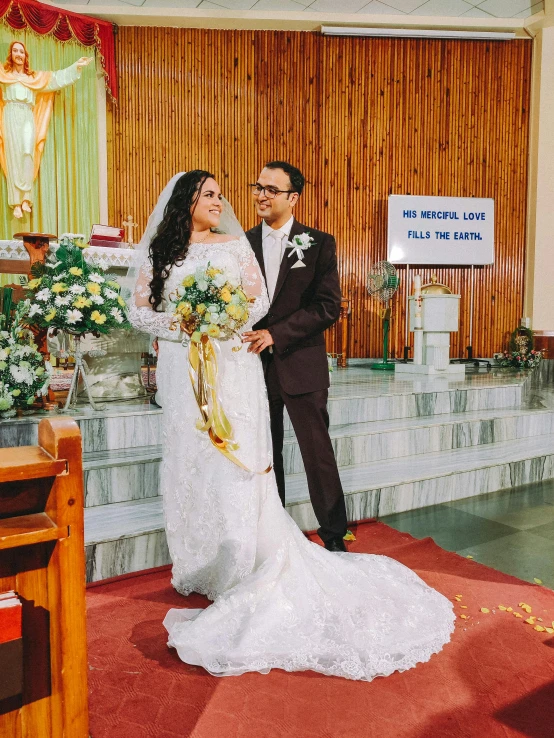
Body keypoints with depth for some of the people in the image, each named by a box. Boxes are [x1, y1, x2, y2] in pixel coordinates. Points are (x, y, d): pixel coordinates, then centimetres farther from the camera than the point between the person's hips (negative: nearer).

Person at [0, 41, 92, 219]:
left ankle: (26, 198, -21)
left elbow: (59, 78, 23)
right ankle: (16, 202, -16)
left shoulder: (35, 77, 22)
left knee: (28, 153, -19)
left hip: (28, 118, 2)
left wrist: (76, 66, 21)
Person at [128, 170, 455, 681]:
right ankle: (203, 565, 21)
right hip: (184, 367, 1)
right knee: (191, 461, 5)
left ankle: (242, 567, 8)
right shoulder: (159, 252, 8)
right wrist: (178, 323, -11)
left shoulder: (235, 245, 8)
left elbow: (259, 300, 7)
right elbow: (139, 309, 6)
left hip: (232, 364, -1)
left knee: (239, 458, -4)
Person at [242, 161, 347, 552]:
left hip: (302, 365, -3)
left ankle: (335, 537, 20)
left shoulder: (319, 243, -1)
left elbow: (329, 306, -9)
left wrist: (277, 334, -17)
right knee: (264, 455, 13)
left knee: (318, 453, 4)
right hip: (256, 366, 3)